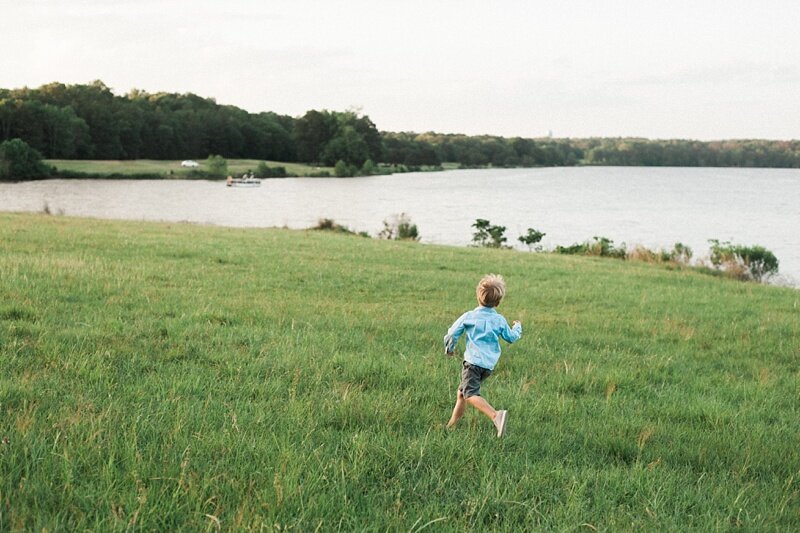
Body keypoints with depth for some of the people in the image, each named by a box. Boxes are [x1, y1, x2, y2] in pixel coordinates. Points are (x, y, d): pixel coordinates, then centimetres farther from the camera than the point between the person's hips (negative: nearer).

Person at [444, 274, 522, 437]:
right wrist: (517, 328, 44)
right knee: (461, 392, 18)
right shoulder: (500, 320, 9)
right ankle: (452, 424, 22)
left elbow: (452, 334, 3)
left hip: (473, 361, -6)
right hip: (489, 364, 6)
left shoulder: (468, 316, 0)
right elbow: (511, 337, 22)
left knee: (470, 394, -19)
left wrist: (449, 349, 23)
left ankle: (496, 416, -40)